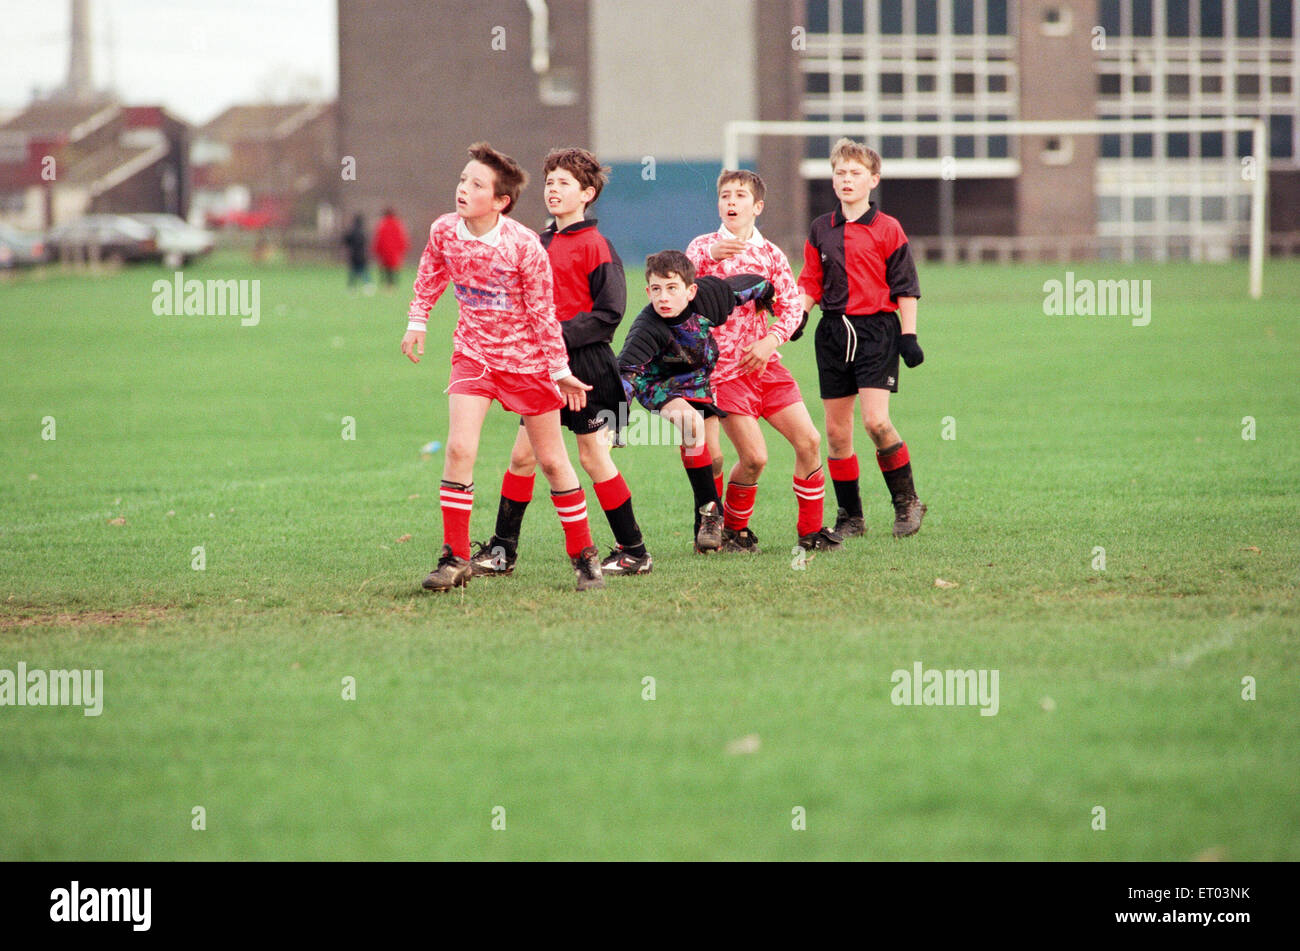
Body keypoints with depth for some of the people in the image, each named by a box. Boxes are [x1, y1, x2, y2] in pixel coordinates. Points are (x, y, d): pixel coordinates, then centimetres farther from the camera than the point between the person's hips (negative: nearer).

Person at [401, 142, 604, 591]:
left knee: (552, 460, 6)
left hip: (526, 360, -3)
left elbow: (543, 312, -11)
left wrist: (560, 370, -5)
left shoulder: (524, 245, -20)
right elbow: (430, 277, 14)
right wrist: (417, 322, 13)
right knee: (459, 448, -15)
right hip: (472, 352, 3)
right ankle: (455, 558, -7)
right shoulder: (444, 231, -9)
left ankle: (584, 556, 19)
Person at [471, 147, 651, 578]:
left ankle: (635, 552, 6)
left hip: (587, 364, -7)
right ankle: (502, 550, 11)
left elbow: (609, 313, -14)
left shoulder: (595, 245, -10)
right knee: (523, 454, 5)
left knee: (593, 456, -3)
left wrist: (562, 334, -21)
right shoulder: (542, 244, 13)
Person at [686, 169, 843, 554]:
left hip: (764, 363, 4)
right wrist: (711, 256, -33)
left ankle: (810, 530, 9)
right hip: (725, 368, -4)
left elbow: (792, 306, 5)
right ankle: (733, 528, 12)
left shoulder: (770, 254, 10)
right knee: (754, 457, -12)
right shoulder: (705, 247, 2)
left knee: (809, 441, -4)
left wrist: (771, 340, -14)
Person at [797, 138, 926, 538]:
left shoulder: (888, 230, -1)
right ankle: (850, 517, 14)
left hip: (877, 329, -5)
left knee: (875, 420, -18)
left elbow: (905, 288, 0)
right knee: (836, 430, 4)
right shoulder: (821, 231, 10)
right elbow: (811, 282, 14)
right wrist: (798, 315, -3)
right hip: (834, 331, 5)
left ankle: (906, 500, 0)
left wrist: (908, 336, -5)